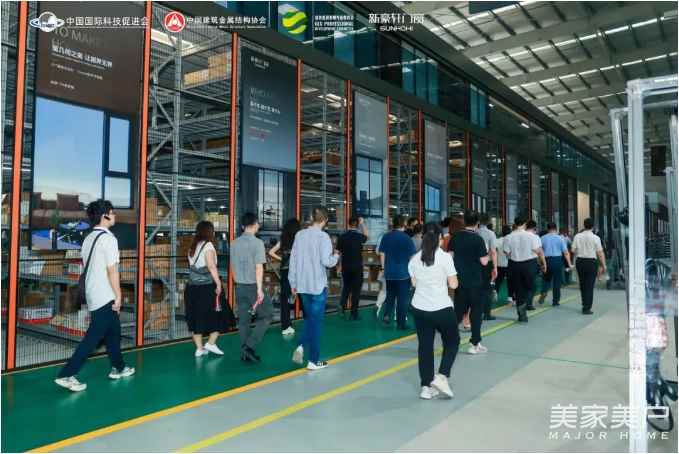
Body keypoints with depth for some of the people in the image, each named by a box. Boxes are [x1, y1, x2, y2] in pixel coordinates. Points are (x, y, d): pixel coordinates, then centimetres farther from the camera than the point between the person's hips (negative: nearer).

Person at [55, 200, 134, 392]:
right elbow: (112, 270, -18)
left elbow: (89, 268, 17)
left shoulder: (89, 239, 13)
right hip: (105, 297, -9)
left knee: (112, 332, 18)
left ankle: (118, 368, 29)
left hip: (93, 295, 9)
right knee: (93, 337, -5)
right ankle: (66, 375, -6)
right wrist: (118, 296, -13)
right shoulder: (108, 238, -14)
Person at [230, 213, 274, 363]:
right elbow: (259, 267, -16)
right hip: (254, 286, -6)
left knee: (243, 320, 11)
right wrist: (260, 289, -16)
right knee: (266, 315, 7)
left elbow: (233, 266, 14)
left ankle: (245, 353, 16)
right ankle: (250, 346, -4)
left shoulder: (234, 243, 8)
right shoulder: (257, 242, -12)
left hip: (240, 287, 6)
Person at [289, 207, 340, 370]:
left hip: (302, 285, 5)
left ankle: (301, 346, 2)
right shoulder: (323, 236, -12)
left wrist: (293, 283, 14)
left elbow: (293, 260, 6)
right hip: (318, 285, -5)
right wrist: (336, 256, 4)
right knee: (316, 321, 5)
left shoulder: (299, 235, 4)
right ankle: (314, 360, 11)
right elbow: (326, 261, -18)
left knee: (310, 317, 21)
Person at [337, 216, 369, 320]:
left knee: (346, 287, 20)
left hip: (345, 267, 2)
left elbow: (338, 252, 1)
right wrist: (363, 223, 21)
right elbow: (366, 235, 16)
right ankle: (354, 314, 8)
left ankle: (342, 305, 1)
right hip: (357, 267, -2)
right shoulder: (359, 236, -8)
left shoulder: (342, 236, -3)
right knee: (356, 290, 5)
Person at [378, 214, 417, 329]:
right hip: (403, 273, -3)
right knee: (402, 298, 5)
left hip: (389, 273, 3)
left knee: (390, 296, 19)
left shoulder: (386, 237, 0)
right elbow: (412, 256, -5)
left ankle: (387, 315, 2)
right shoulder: (406, 238, -11)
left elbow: (382, 254, 6)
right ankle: (401, 323, 9)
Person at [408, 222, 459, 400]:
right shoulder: (445, 257, -11)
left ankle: (426, 387, 15)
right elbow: (453, 284, -9)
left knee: (425, 346, 12)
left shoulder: (414, 259, 1)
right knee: (452, 342, 17)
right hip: (442, 309, -4)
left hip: (419, 309, 4)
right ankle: (441, 376, 3)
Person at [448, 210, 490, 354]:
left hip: (459, 279, 4)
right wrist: (488, 256, 7)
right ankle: (474, 344, 11)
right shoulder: (478, 239, -13)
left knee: (458, 310, 15)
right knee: (476, 311, 8)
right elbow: (483, 261, -13)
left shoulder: (455, 236, 0)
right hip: (474, 281, -4)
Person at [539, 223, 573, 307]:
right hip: (558, 260, -1)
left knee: (546, 279, 20)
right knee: (557, 281, 8)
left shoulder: (543, 238, 0)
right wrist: (569, 264, 0)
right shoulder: (560, 238, -1)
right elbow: (566, 252, -4)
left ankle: (543, 292, -5)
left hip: (547, 260, 1)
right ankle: (555, 301, 14)